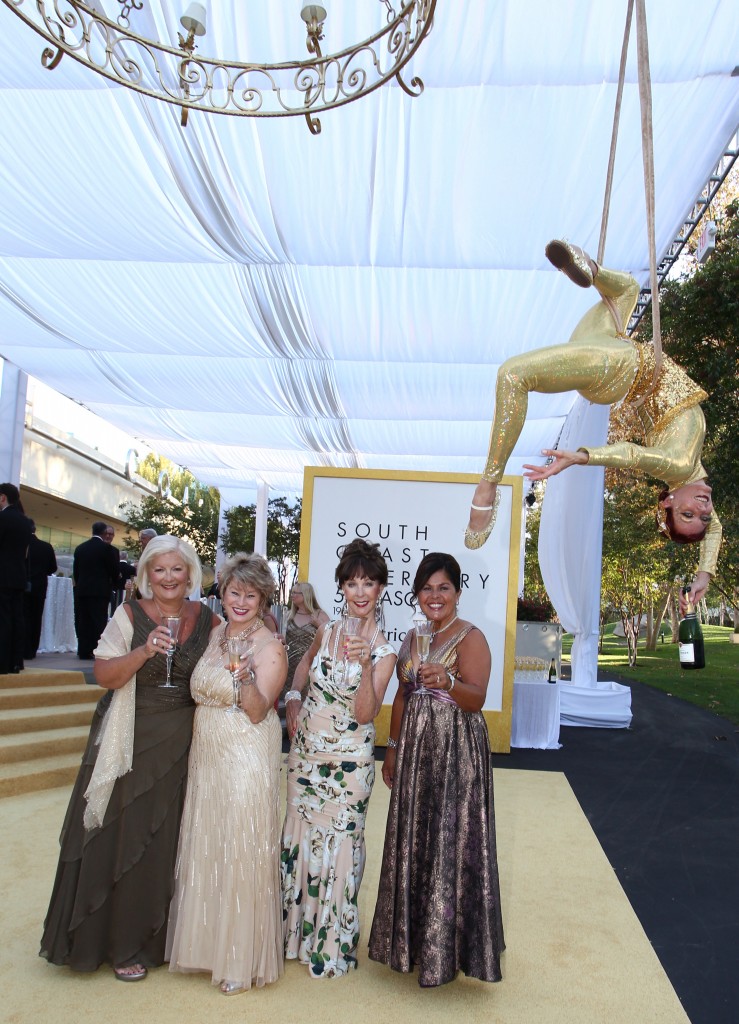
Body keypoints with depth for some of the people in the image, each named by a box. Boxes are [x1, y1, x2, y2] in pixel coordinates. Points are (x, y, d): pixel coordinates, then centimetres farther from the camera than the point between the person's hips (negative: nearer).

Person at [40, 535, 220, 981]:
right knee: (124, 838, 5)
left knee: (170, 840, 11)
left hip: (184, 746, 3)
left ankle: (160, 936, 31)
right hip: (133, 743, -2)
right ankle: (122, 943, 24)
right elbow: (104, 675, -12)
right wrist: (144, 651, -25)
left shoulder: (207, 620, 2)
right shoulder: (129, 615, -6)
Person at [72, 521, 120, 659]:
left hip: (82, 590, 5)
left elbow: (75, 570, 11)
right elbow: (114, 570, -2)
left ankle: (83, 651, 8)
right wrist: (114, 585, 15)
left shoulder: (80, 548, 8)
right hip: (100, 591, -4)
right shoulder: (107, 548, -7)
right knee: (98, 622, -2)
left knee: (83, 621, 8)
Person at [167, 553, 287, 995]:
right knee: (205, 849, 16)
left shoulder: (270, 648, -13)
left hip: (246, 761, -7)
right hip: (207, 757, 7)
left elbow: (258, 712, -18)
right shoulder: (216, 634, 7)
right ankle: (207, 942, 35)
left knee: (240, 852, 2)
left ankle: (241, 958, 21)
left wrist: (245, 679, -33)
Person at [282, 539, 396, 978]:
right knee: (301, 837, 16)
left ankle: (333, 945, 27)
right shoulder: (329, 630, -1)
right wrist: (294, 696, 5)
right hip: (306, 749, 5)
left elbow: (366, 714, -20)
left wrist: (365, 665, -33)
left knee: (340, 844, 6)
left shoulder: (383, 650, -14)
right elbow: (306, 662, 20)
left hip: (348, 760, -5)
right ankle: (299, 929, 37)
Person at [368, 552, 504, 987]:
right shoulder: (413, 637, 11)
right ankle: (412, 936, 31)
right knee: (412, 841, 14)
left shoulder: (470, 637, -10)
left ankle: (447, 945, 16)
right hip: (415, 748, 7)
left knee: (449, 842, 0)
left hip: (456, 752, -7)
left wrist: (447, 682, -37)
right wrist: (393, 748, 14)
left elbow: (476, 698, -18)